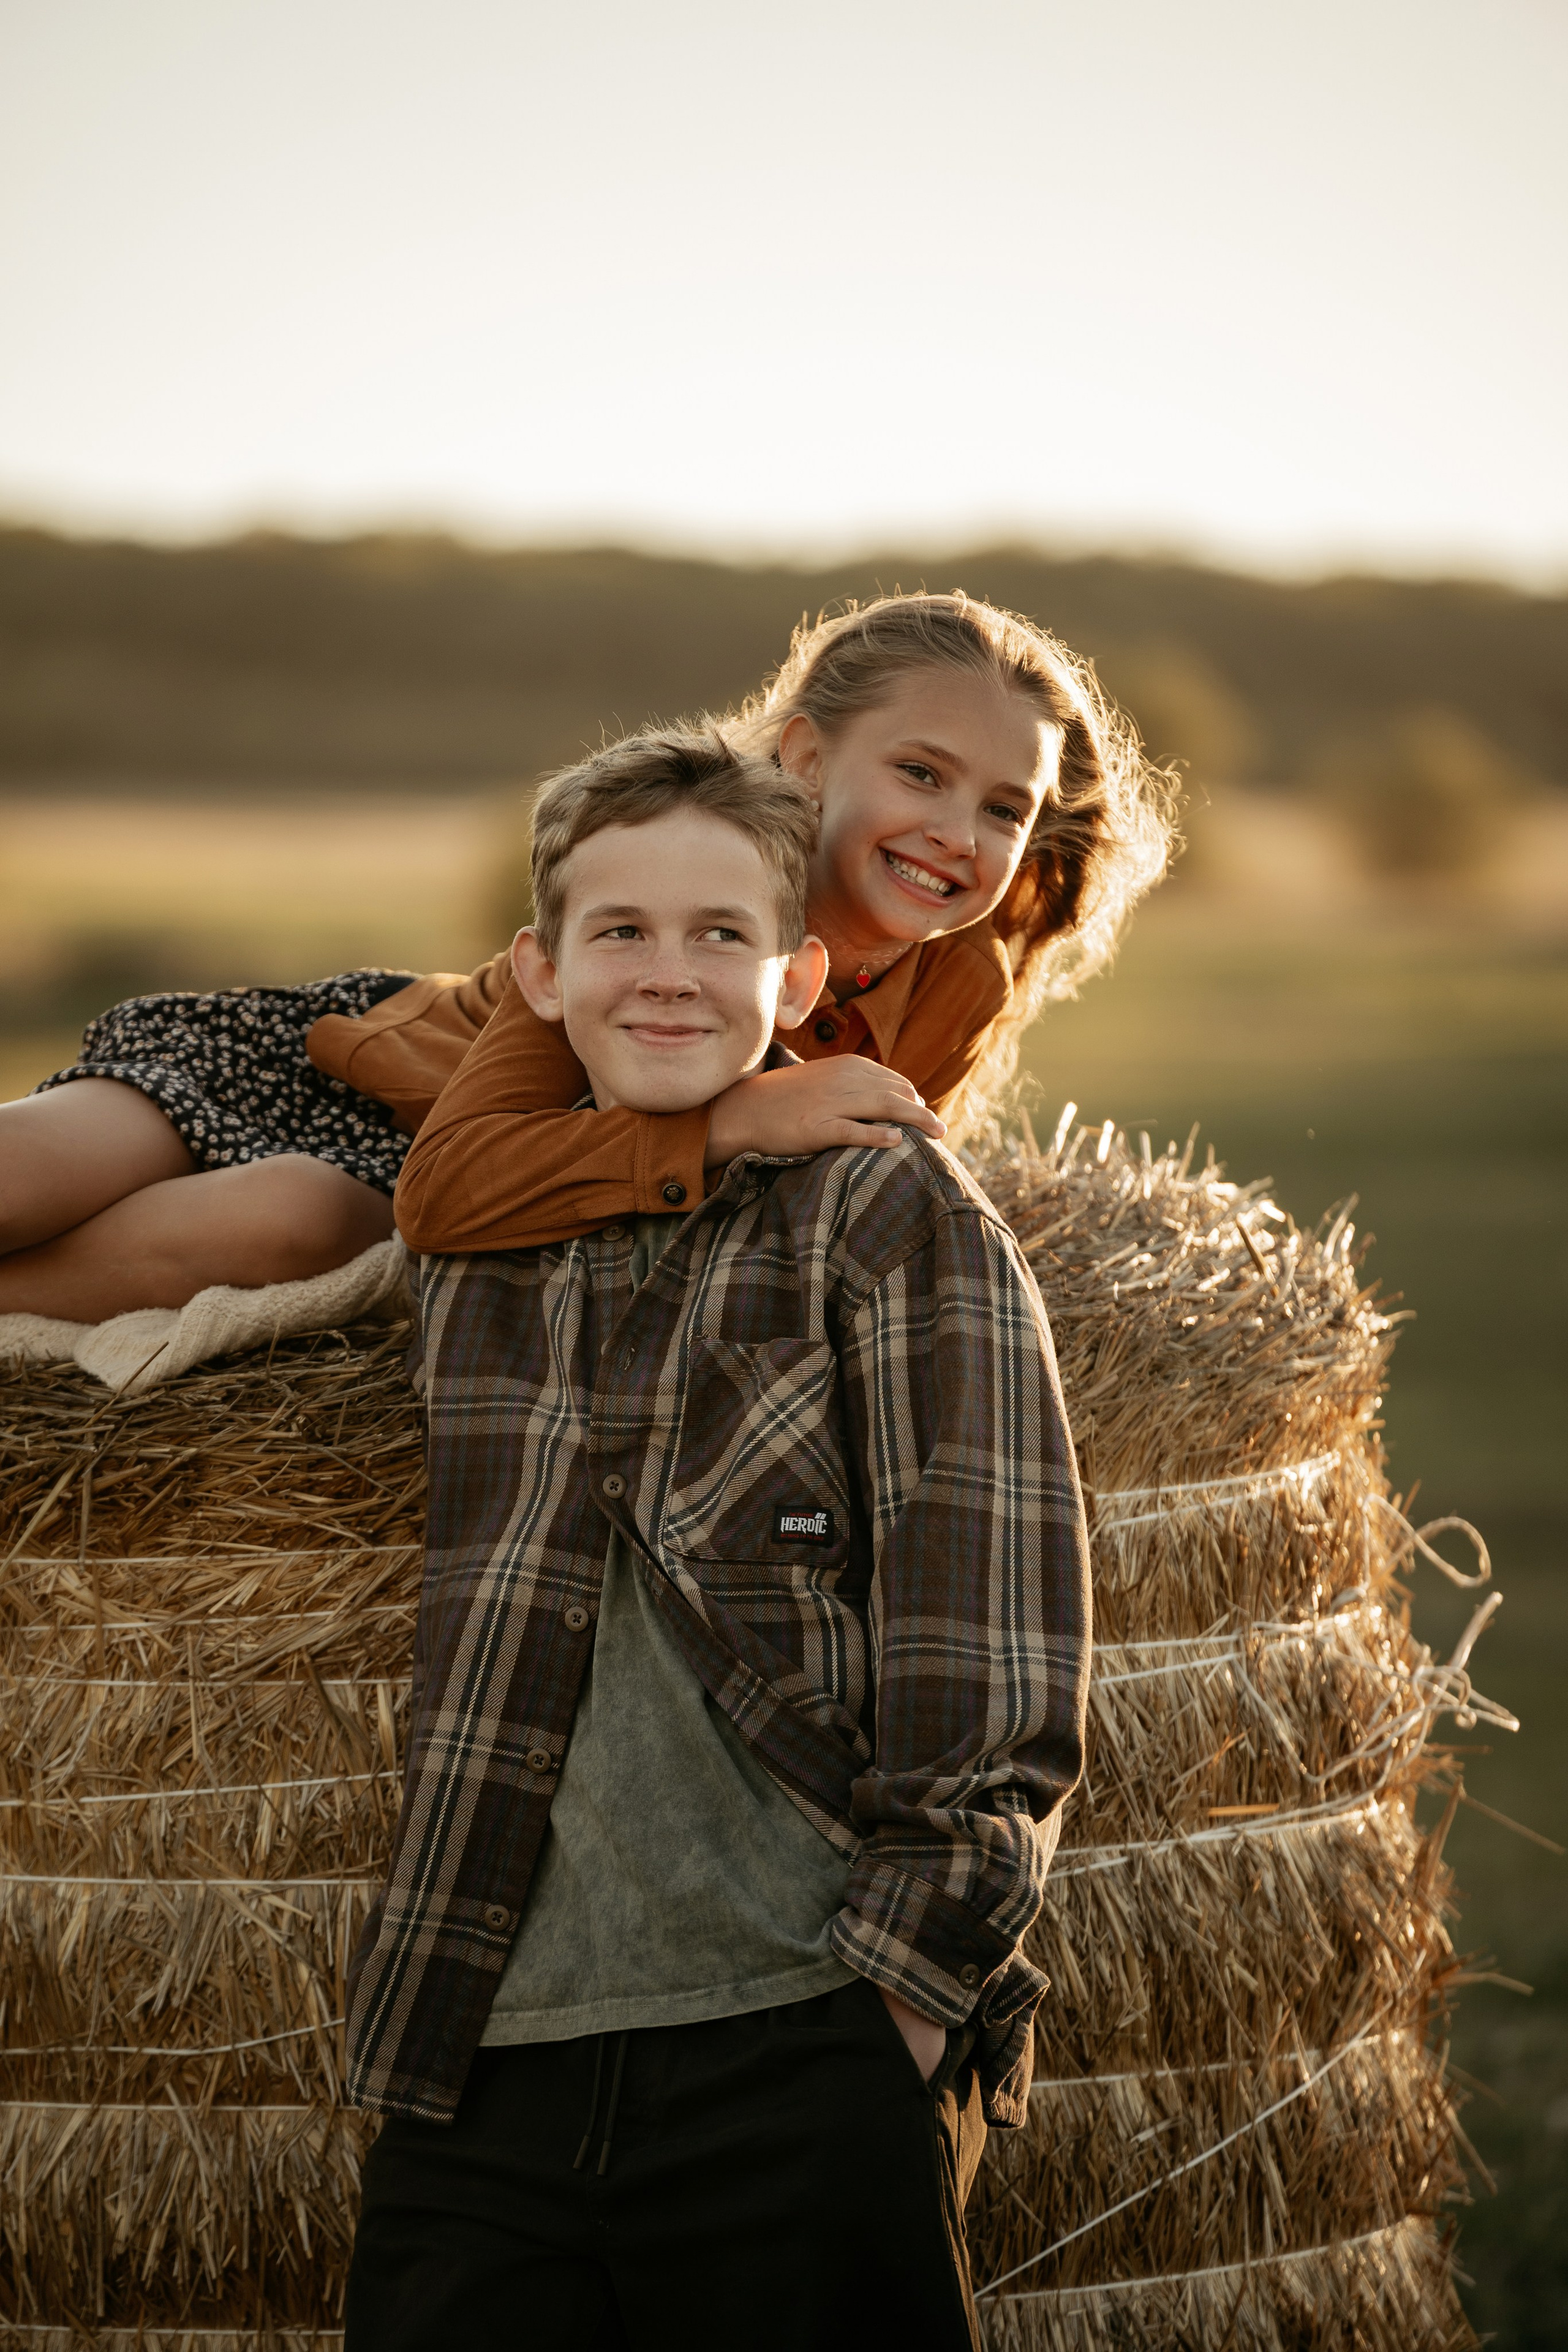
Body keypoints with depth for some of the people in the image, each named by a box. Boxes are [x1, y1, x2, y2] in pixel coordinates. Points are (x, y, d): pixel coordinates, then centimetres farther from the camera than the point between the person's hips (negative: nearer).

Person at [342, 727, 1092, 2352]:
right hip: (478, 2062, 4)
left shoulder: (899, 1226, 1)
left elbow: (995, 1697, -4)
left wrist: (892, 1993, -9)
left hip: (793, 2054, -4)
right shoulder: (472, 1253, 14)